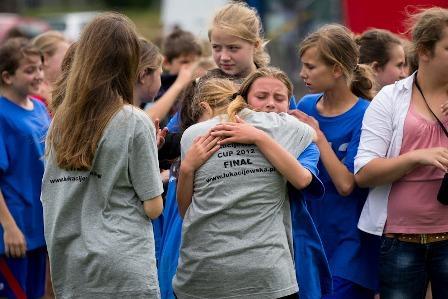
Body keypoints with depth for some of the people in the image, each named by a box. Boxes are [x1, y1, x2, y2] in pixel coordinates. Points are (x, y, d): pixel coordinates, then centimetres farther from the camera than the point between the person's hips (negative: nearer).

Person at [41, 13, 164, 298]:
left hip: (69, 271, 5)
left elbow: (49, 198, 10)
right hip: (123, 274, -5)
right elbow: (153, 208, -6)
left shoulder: (60, 122, 5)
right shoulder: (135, 122, -9)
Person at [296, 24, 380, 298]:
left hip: (348, 242, -6)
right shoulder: (305, 106, 3)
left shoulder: (364, 116, -13)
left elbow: (346, 184, -18)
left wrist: (317, 135, -16)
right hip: (308, 235, 6)